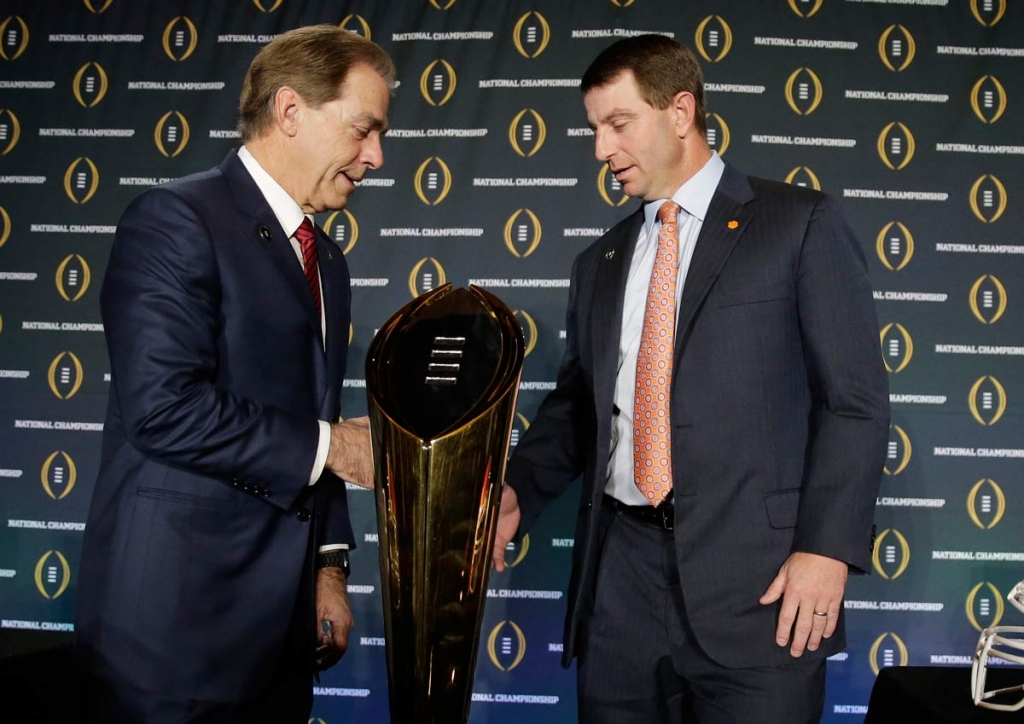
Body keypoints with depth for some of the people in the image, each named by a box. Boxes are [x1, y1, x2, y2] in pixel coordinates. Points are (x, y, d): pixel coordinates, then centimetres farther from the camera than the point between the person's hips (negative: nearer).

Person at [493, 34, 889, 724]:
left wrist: (828, 546, -13)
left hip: (757, 574, -4)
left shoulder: (802, 225, 1)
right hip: (621, 571, 5)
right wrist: (517, 491, 1)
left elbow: (855, 398, -4)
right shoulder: (601, 262, 17)